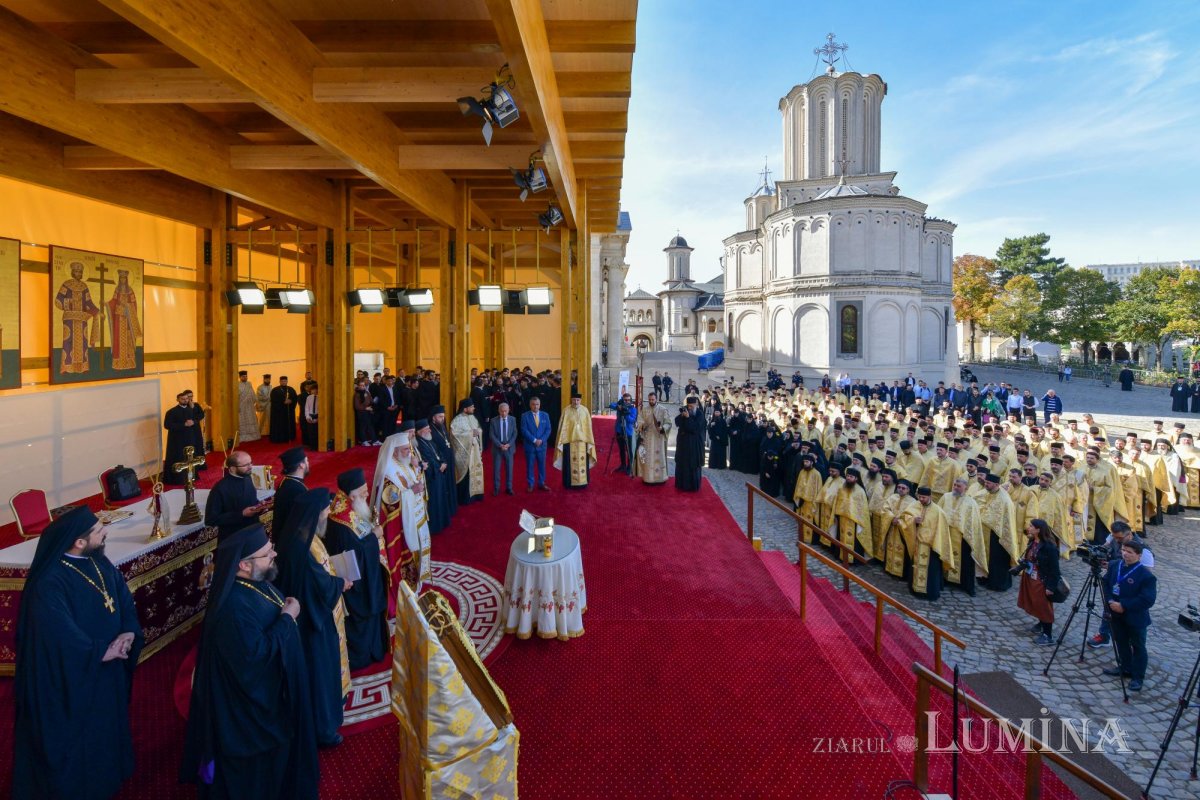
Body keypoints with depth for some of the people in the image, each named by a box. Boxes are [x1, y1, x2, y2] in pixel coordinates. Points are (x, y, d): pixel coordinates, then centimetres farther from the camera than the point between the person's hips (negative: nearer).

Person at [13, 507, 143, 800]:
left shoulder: (99, 562, -4)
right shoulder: (50, 583, -28)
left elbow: (124, 598, 1)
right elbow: (61, 635, -29)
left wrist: (128, 633, -15)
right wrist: (102, 652, -19)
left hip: (108, 668, 8)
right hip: (72, 675, -8)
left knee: (107, 723, 24)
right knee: (75, 734, 13)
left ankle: (105, 775, 45)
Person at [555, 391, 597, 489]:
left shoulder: (585, 410, 2)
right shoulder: (566, 410, -6)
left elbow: (588, 427, 5)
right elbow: (562, 426, -4)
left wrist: (589, 441, 5)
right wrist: (561, 441, -6)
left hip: (582, 440, 2)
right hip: (569, 440, -2)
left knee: (582, 462, 6)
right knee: (570, 463, 1)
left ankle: (582, 483, 17)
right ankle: (569, 483, 11)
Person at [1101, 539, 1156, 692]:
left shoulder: (1146, 575, -20)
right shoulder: (1114, 565, -3)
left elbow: (1148, 600, -22)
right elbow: (1105, 584, 8)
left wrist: (1124, 605, -23)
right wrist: (1110, 601, -8)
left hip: (1136, 618, -5)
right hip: (1116, 614, 6)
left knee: (1138, 647, 8)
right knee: (1121, 642, 20)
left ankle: (1138, 677, 19)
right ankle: (1125, 667, 37)